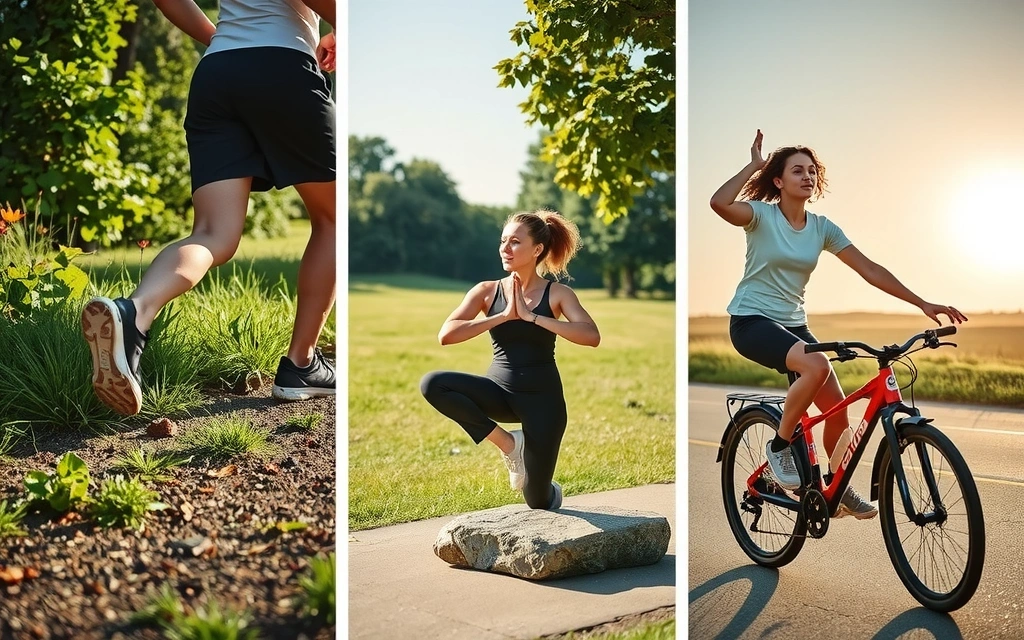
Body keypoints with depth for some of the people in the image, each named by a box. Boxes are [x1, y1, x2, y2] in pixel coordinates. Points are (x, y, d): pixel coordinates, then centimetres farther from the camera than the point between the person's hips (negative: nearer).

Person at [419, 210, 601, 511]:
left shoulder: (557, 293, -5)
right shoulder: (487, 291, -2)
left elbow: (592, 336, -22)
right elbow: (446, 335, -15)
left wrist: (532, 317, -24)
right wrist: (503, 316, -19)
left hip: (542, 398, -2)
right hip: (499, 391, 2)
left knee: (537, 502, 2)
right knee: (432, 384, -27)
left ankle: (552, 492, 44)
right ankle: (508, 443, -8)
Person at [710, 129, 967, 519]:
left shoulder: (821, 228, 4)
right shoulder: (762, 214, -9)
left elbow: (870, 270, 0)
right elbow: (719, 203, -32)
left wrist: (922, 303, -7)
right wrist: (754, 165, -18)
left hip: (793, 323, 6)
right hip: (752, 321, -6)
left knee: (838, 409, -2)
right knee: (816, 365, -33)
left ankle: (840, 489, 22)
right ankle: (780, 446, -11)